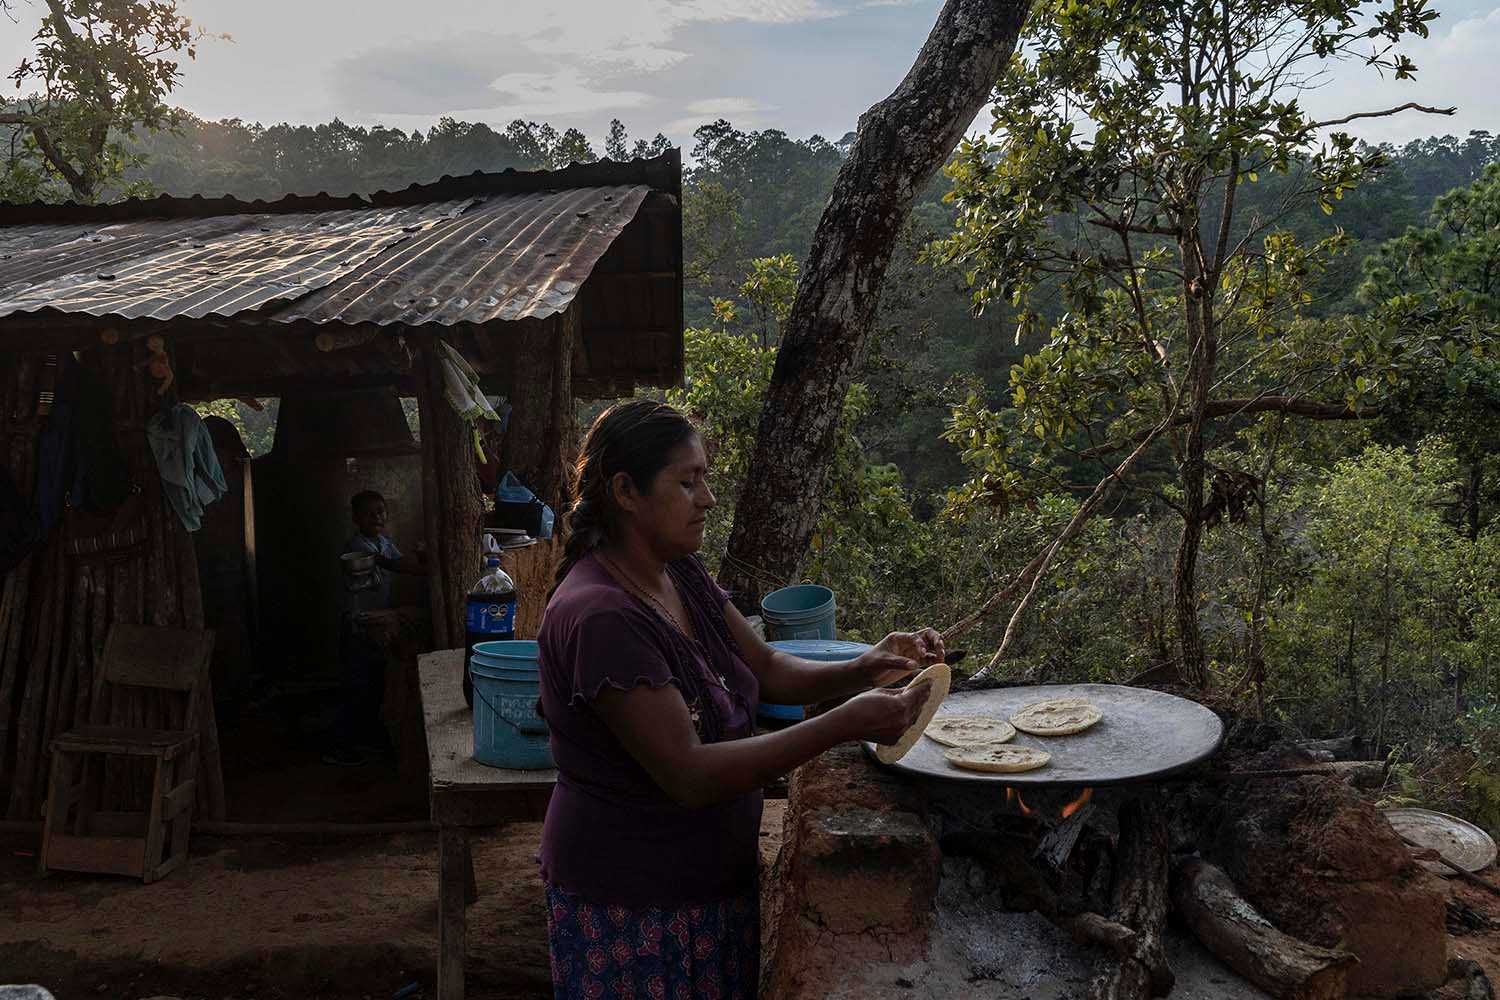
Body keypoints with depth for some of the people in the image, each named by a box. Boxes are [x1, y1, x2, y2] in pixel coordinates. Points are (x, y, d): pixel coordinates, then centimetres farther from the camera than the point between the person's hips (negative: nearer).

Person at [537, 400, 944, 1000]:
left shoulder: (680, 574, 1)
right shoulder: (601, 617, -27)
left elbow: (768, 669, 7)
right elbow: (690, 776, -30)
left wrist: (864, 671, -12)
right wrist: (844, 725, -32)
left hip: (713, 878, 8)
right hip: (630, 906, -8)